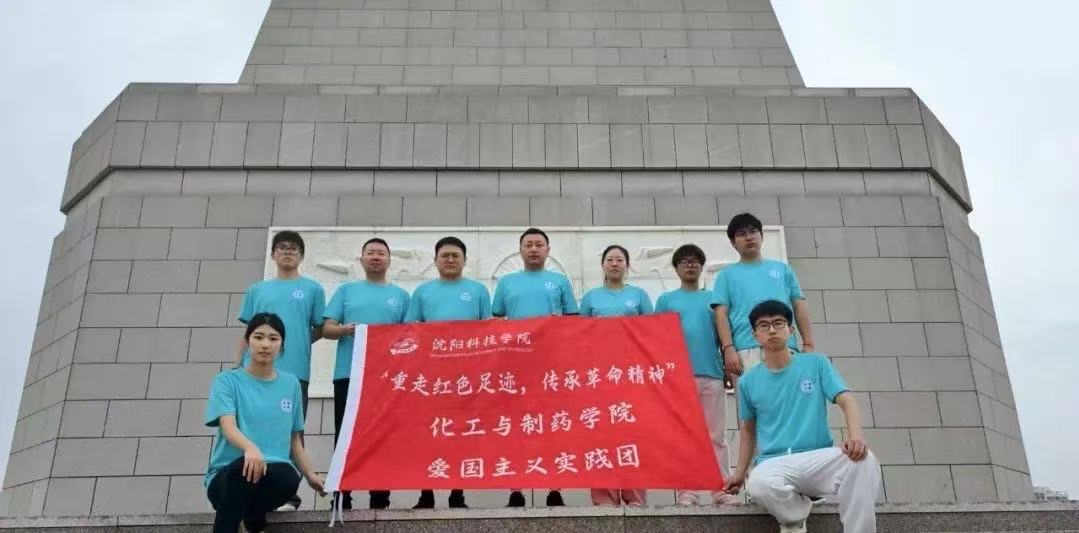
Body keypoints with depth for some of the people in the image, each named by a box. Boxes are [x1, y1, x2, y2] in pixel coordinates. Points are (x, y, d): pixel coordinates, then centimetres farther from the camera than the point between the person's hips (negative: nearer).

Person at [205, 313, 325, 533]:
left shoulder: (291, 384, 13)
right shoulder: (227, 381, 2)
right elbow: (228, 428, -15)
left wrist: (310, 475, 15)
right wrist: (250, 448, -36)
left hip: (273, 476, 4)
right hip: (228, 474, -3)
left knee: (289, 477, -34)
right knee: (247, 465, -39)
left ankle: (254, 513, 0)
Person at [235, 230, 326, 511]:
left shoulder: (312, 289, 10)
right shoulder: (257, 290, 17)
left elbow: (320, 329, 11)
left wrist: (297, 343, 0)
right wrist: (237, 366, 9)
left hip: (294, 371, -2)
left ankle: (289, 495, 4)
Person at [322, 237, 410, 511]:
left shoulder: (400, 295, 14)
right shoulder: (346, 290, 14)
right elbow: (326, 328, 7)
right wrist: (344, 329, -14)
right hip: (348, 375, 0)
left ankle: (380, 500, 9)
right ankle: (341, 498, 7)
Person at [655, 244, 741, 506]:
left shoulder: (714, 298, 16)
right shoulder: (666, 299, 13)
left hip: (712, 374, 1)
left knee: (716, 436, 2)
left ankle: (722, 491, 3)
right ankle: (685, 493, -1)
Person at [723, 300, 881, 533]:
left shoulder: (816, 364, 7)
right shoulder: (748, 381, 10)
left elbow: (846, 401, -4)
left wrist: (855, 435, -25)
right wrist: (740, 473, 15)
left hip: (818, 458, -1)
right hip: (774, 463, 1)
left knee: (863, 460, -34)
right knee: (759, 485, -37)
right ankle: (796, 514, -1)